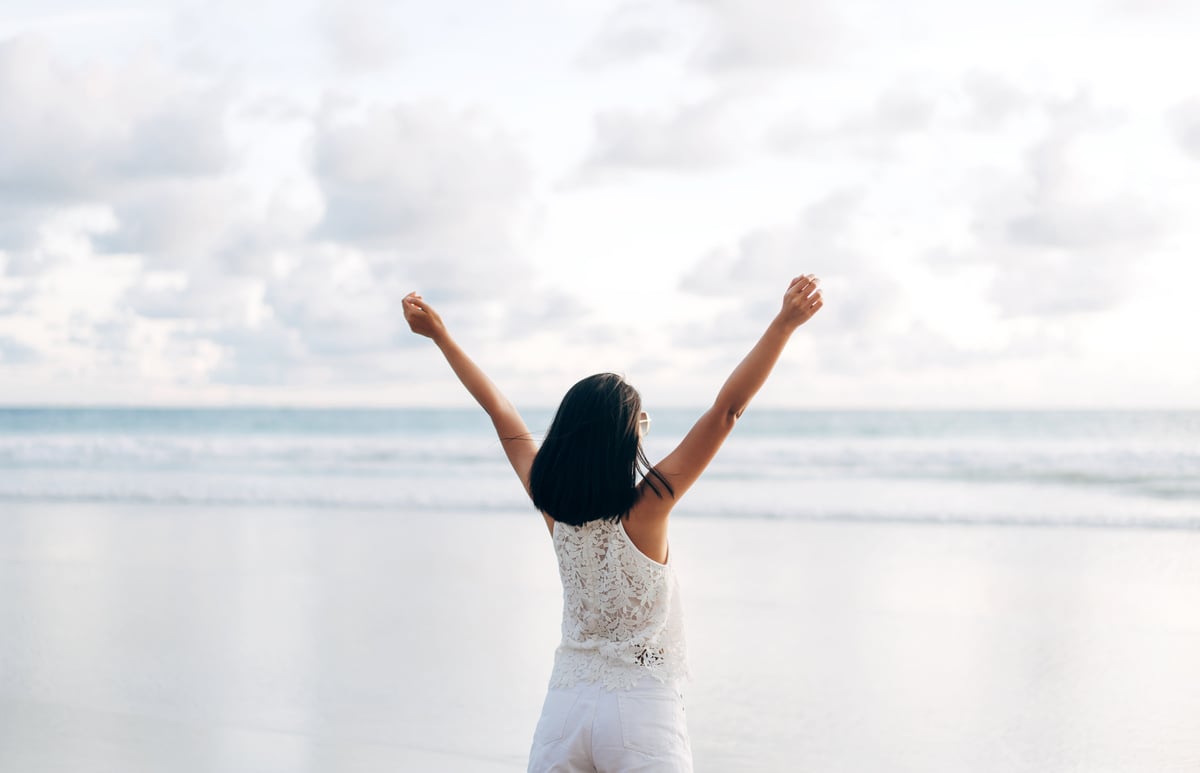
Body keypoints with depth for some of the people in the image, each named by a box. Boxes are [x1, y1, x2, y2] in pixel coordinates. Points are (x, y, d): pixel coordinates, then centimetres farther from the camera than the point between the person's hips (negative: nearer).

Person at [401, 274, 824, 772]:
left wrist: (440, 336, 18)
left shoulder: (551, 505, -2)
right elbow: (727, 409, -18)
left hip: (565, 704, 5)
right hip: (643, 712, -5)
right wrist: (784, 324, -19)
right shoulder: (647, 507, -14)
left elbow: (498, 409, 8)